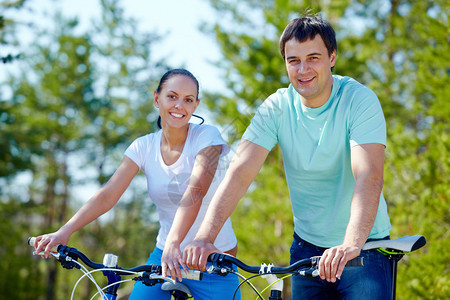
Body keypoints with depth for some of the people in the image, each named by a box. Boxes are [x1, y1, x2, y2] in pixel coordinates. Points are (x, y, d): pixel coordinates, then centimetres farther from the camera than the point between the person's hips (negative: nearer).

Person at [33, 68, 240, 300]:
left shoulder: (207, 137, -11)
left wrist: (173, 244, -42)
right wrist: (64, 231, -24)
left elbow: (195, 191, -27)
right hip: (164, 255, 3)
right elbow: (107, 195, -9)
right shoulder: (144, 147, -1)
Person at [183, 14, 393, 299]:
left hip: (364, 247, -3)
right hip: (307, 247, 3)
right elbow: (239, 174, -16)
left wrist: (351, 245, -45)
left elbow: (369, 177, -29)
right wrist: (204, 238, -30)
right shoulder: (277, 108, -7)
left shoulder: (360, 100, -16)